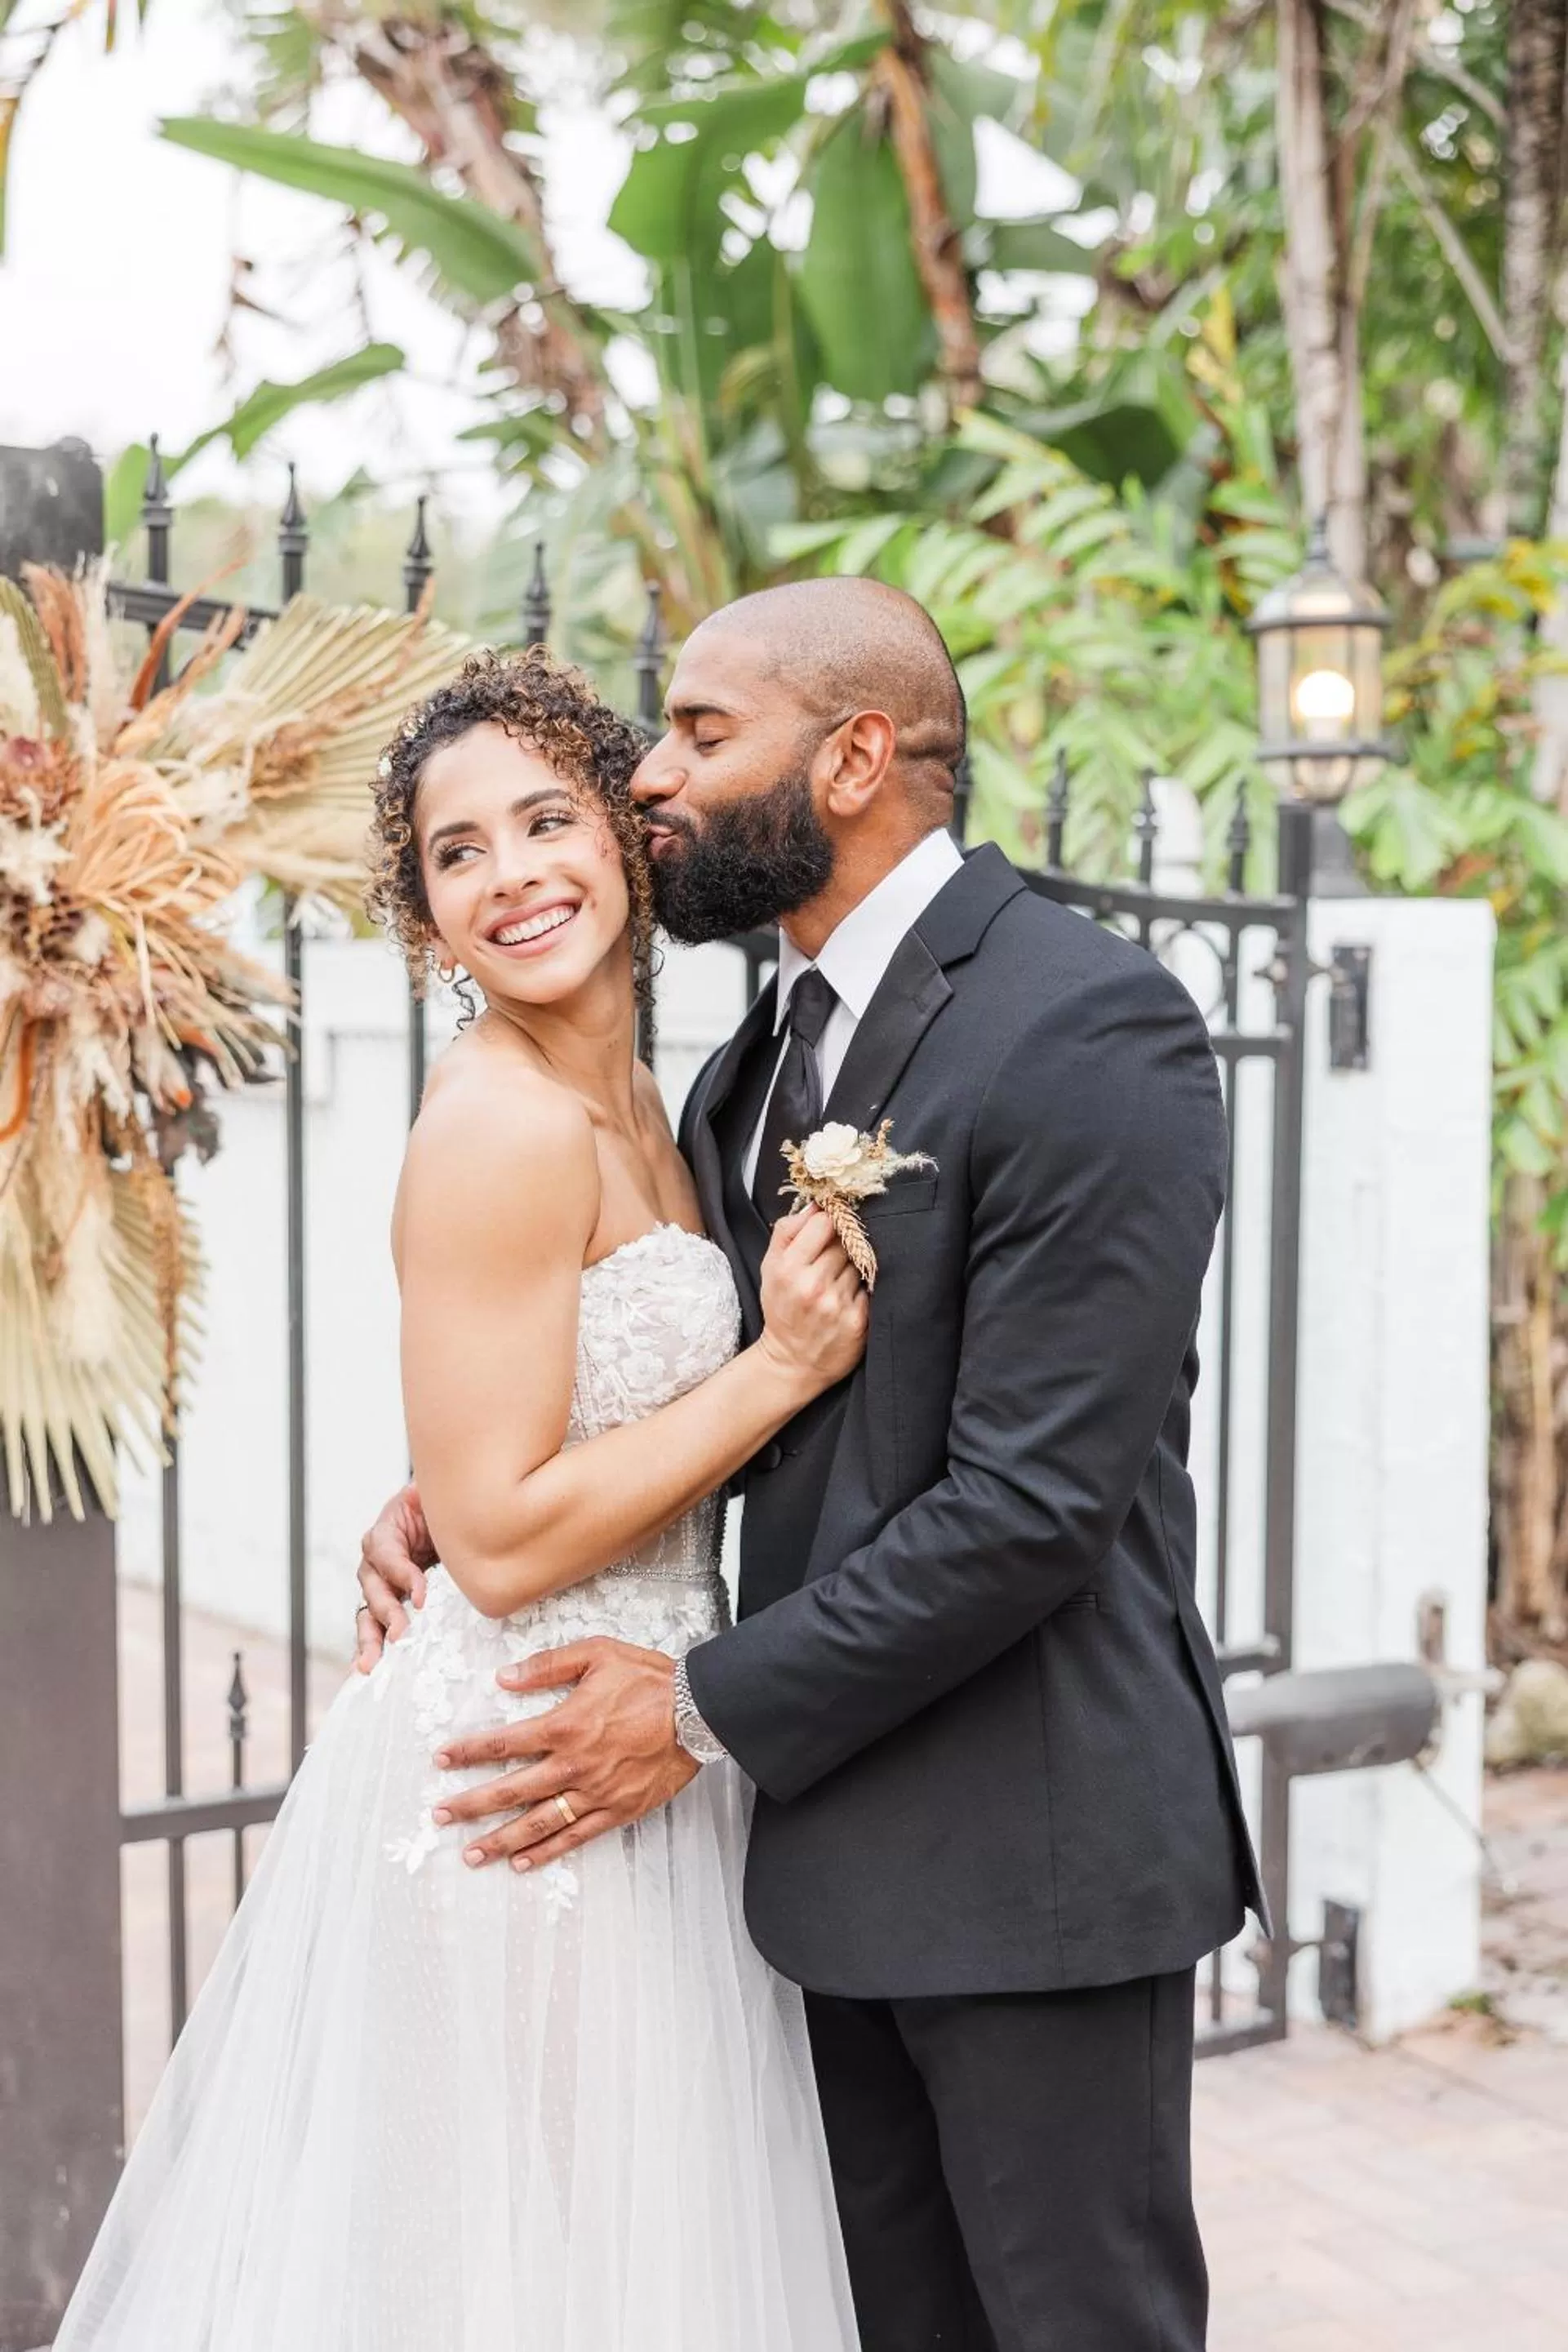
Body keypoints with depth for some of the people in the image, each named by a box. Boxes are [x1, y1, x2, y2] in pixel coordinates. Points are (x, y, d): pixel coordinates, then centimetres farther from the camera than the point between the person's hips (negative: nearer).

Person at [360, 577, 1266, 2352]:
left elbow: (1033, 1502, -22)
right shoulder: (760, 1053, 10)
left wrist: (708, 1710, -16)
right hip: (839, 1835, 8)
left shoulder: (1089, 1028, -18)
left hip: (1029, 1840, -8)